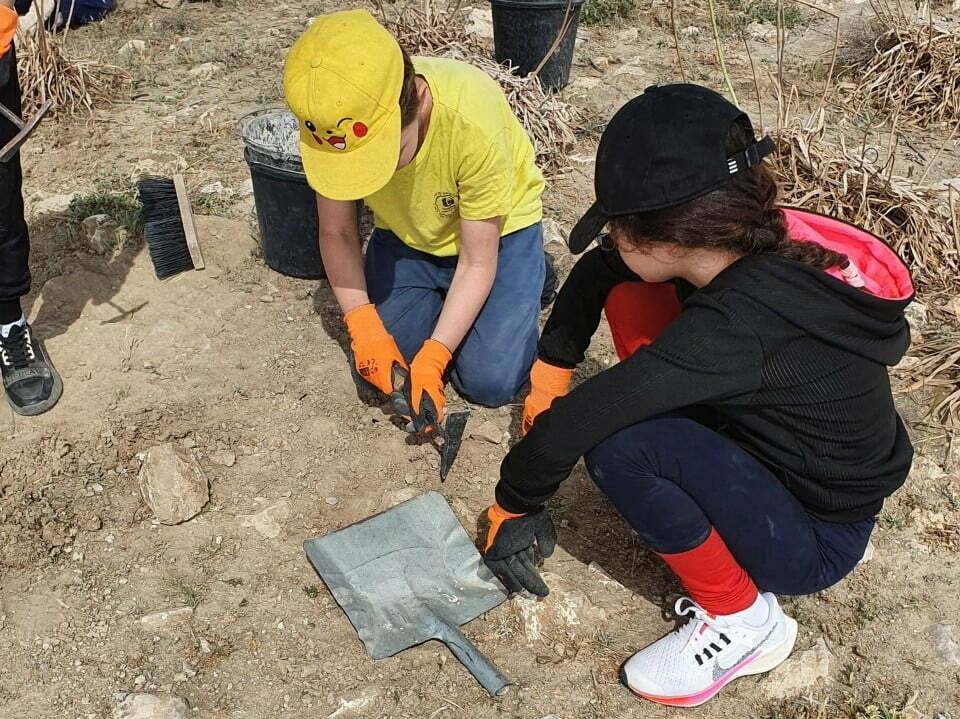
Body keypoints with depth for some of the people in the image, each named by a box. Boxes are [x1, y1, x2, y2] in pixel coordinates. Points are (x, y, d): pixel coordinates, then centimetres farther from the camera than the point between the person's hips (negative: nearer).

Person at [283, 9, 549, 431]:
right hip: (404, 236, 3)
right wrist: (364, 328, -24)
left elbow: (477, 262, -25)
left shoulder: (472, 121, -37)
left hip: (497, 231, -3)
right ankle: (442, 298, 20)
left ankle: (528, 279, 14)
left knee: (489, 382, -13)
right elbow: (337, 234, -12)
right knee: (376, 367, -6)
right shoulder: (332, 124, -28)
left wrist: (431, 360, -29)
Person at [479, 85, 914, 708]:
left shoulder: (740, 321, -37)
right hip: (770, 451, 8)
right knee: (628, 296, -2)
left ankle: (742, 621, -6)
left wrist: (513, 509, -17)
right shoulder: (756, 244, -12)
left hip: (817, 543, -7)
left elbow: (571, 425, -34)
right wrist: (551, 372, 6)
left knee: (617, 442, -31)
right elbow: (594, 271, 4)